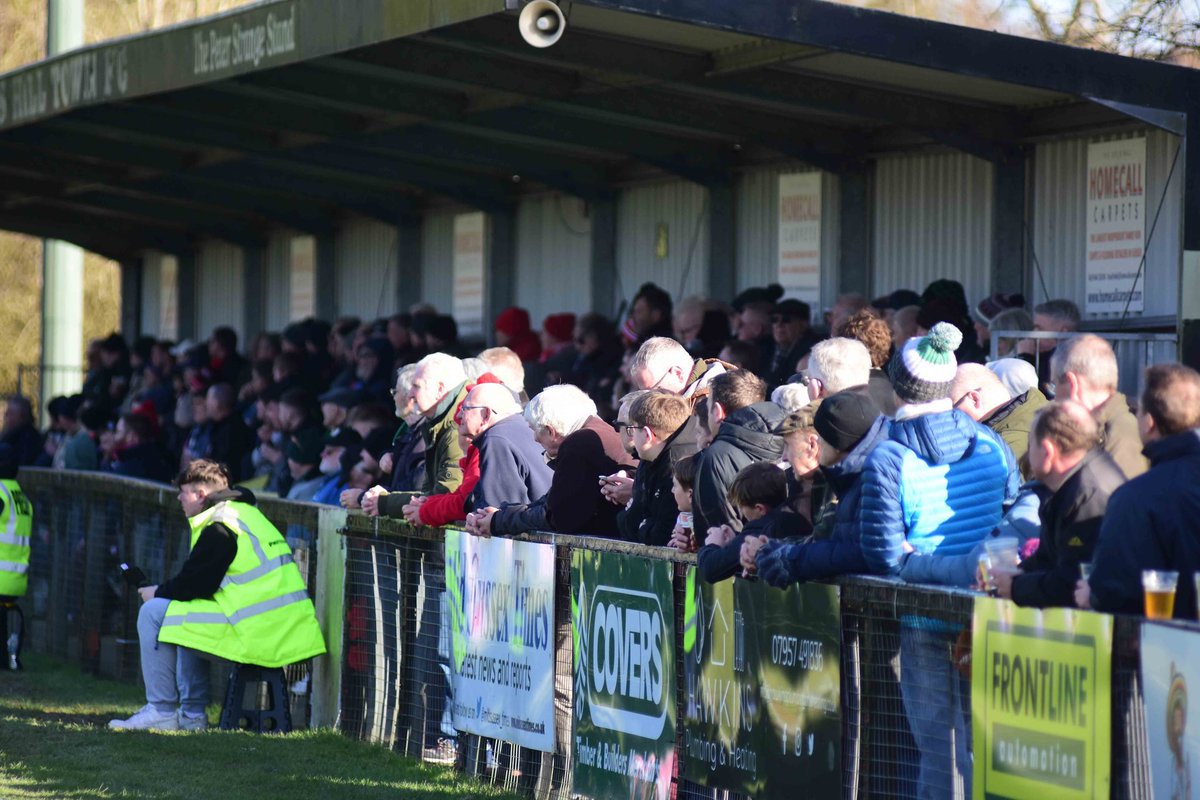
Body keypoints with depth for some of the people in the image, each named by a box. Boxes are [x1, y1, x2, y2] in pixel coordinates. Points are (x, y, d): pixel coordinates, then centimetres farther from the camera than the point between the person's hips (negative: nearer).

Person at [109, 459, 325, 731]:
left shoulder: (219, 527, -10)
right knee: (183, 612, 32)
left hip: (257, 631, -10)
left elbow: (194, 584, -11)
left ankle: (162, 712, -1)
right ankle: (191, 714, 26)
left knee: (154, 613, -4)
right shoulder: (245, 513, 22)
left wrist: (159, 592, 6)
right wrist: (165, 591, 20)